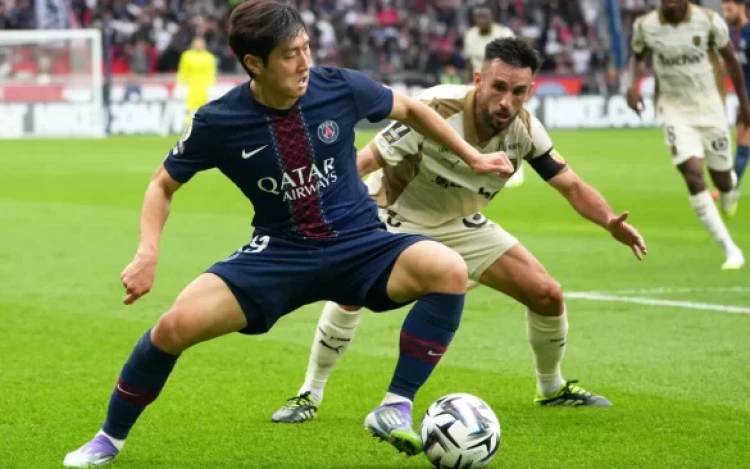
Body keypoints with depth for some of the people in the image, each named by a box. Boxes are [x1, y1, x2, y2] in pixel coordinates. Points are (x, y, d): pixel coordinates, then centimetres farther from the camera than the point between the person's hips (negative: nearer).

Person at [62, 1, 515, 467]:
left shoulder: (340, 88, -12)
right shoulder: (219, 122, -13)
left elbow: (410, 109, 10)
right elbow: (164, 185, 4)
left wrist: (474, 157, 15)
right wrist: (148, 254, -13)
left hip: (358, 245, 1)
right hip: (279, 254, 0)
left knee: (450, 270, -29)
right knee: (177, 325, -19)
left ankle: (395, 409, -15)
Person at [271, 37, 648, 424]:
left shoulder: (524, 130, -16)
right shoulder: (435, 111, -32)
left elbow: (571, 185, -8)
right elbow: (363, 161, -29)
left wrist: (610, 222, -27)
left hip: (462, 225, 5)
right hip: (396, 217, -5)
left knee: (547, 295, -2)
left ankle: (552, 388, 26)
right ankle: (310, 395, -14)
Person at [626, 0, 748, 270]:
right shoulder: (645, 26, -10)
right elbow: (637, 57, 11)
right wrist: (632, 84, -9)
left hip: (709, 108, 0)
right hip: (675, 111, 0)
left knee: (721, 180, 7)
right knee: (693, 176, -18)